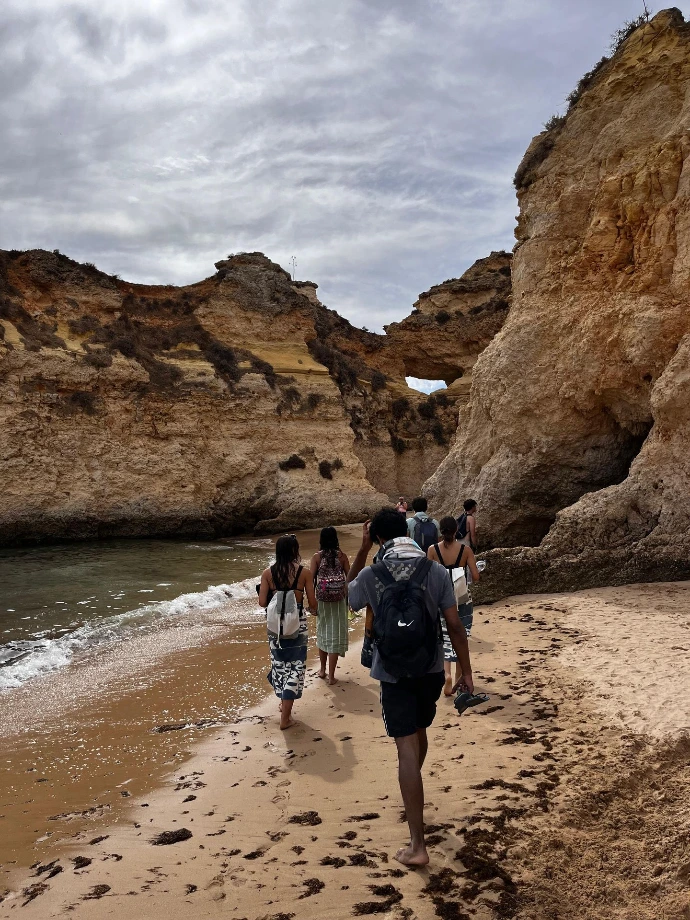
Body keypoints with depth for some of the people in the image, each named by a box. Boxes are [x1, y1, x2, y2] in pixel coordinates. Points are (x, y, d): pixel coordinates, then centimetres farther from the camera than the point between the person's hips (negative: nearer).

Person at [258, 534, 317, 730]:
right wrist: (314, 610, 18)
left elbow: (262, 602, -5)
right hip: (297, 623, -3)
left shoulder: (268, 573, -3)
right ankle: (285, 717, 2)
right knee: (295, 666, 5)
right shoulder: (304, 572, -8)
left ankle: (285, 703, 38)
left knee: (279, 663, 21)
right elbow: (312, 602, -5)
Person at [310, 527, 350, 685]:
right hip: (339, 599, -1)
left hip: (322, 599, 1)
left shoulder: (317, 556, -5)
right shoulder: (342, 556, -4)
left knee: (323, 633, 18)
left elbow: (311, 579, -6)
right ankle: (331, 675, 6)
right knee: (335, 634, 5)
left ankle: (323, 670, 29)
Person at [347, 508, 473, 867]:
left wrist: (362, 550, 8)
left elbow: (348, 595, 13)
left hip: (394, 674, -3)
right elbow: (455, 626, -6)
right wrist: (466, 673, 3)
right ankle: (411, 800, 50)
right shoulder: (435, 571, -8)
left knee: (407, 751, -2)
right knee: (419, 733, 26)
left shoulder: (371, 575, -11)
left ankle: (417, 845, -2)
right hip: (431, 671, 3)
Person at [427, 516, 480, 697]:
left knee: (444, 638, 7)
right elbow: (475, 576, -9)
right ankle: (459, 677, 26)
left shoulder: (433, 550, -7)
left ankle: (446, 673, -15)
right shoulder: (465, 549, -7)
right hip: (463, 598, 1)